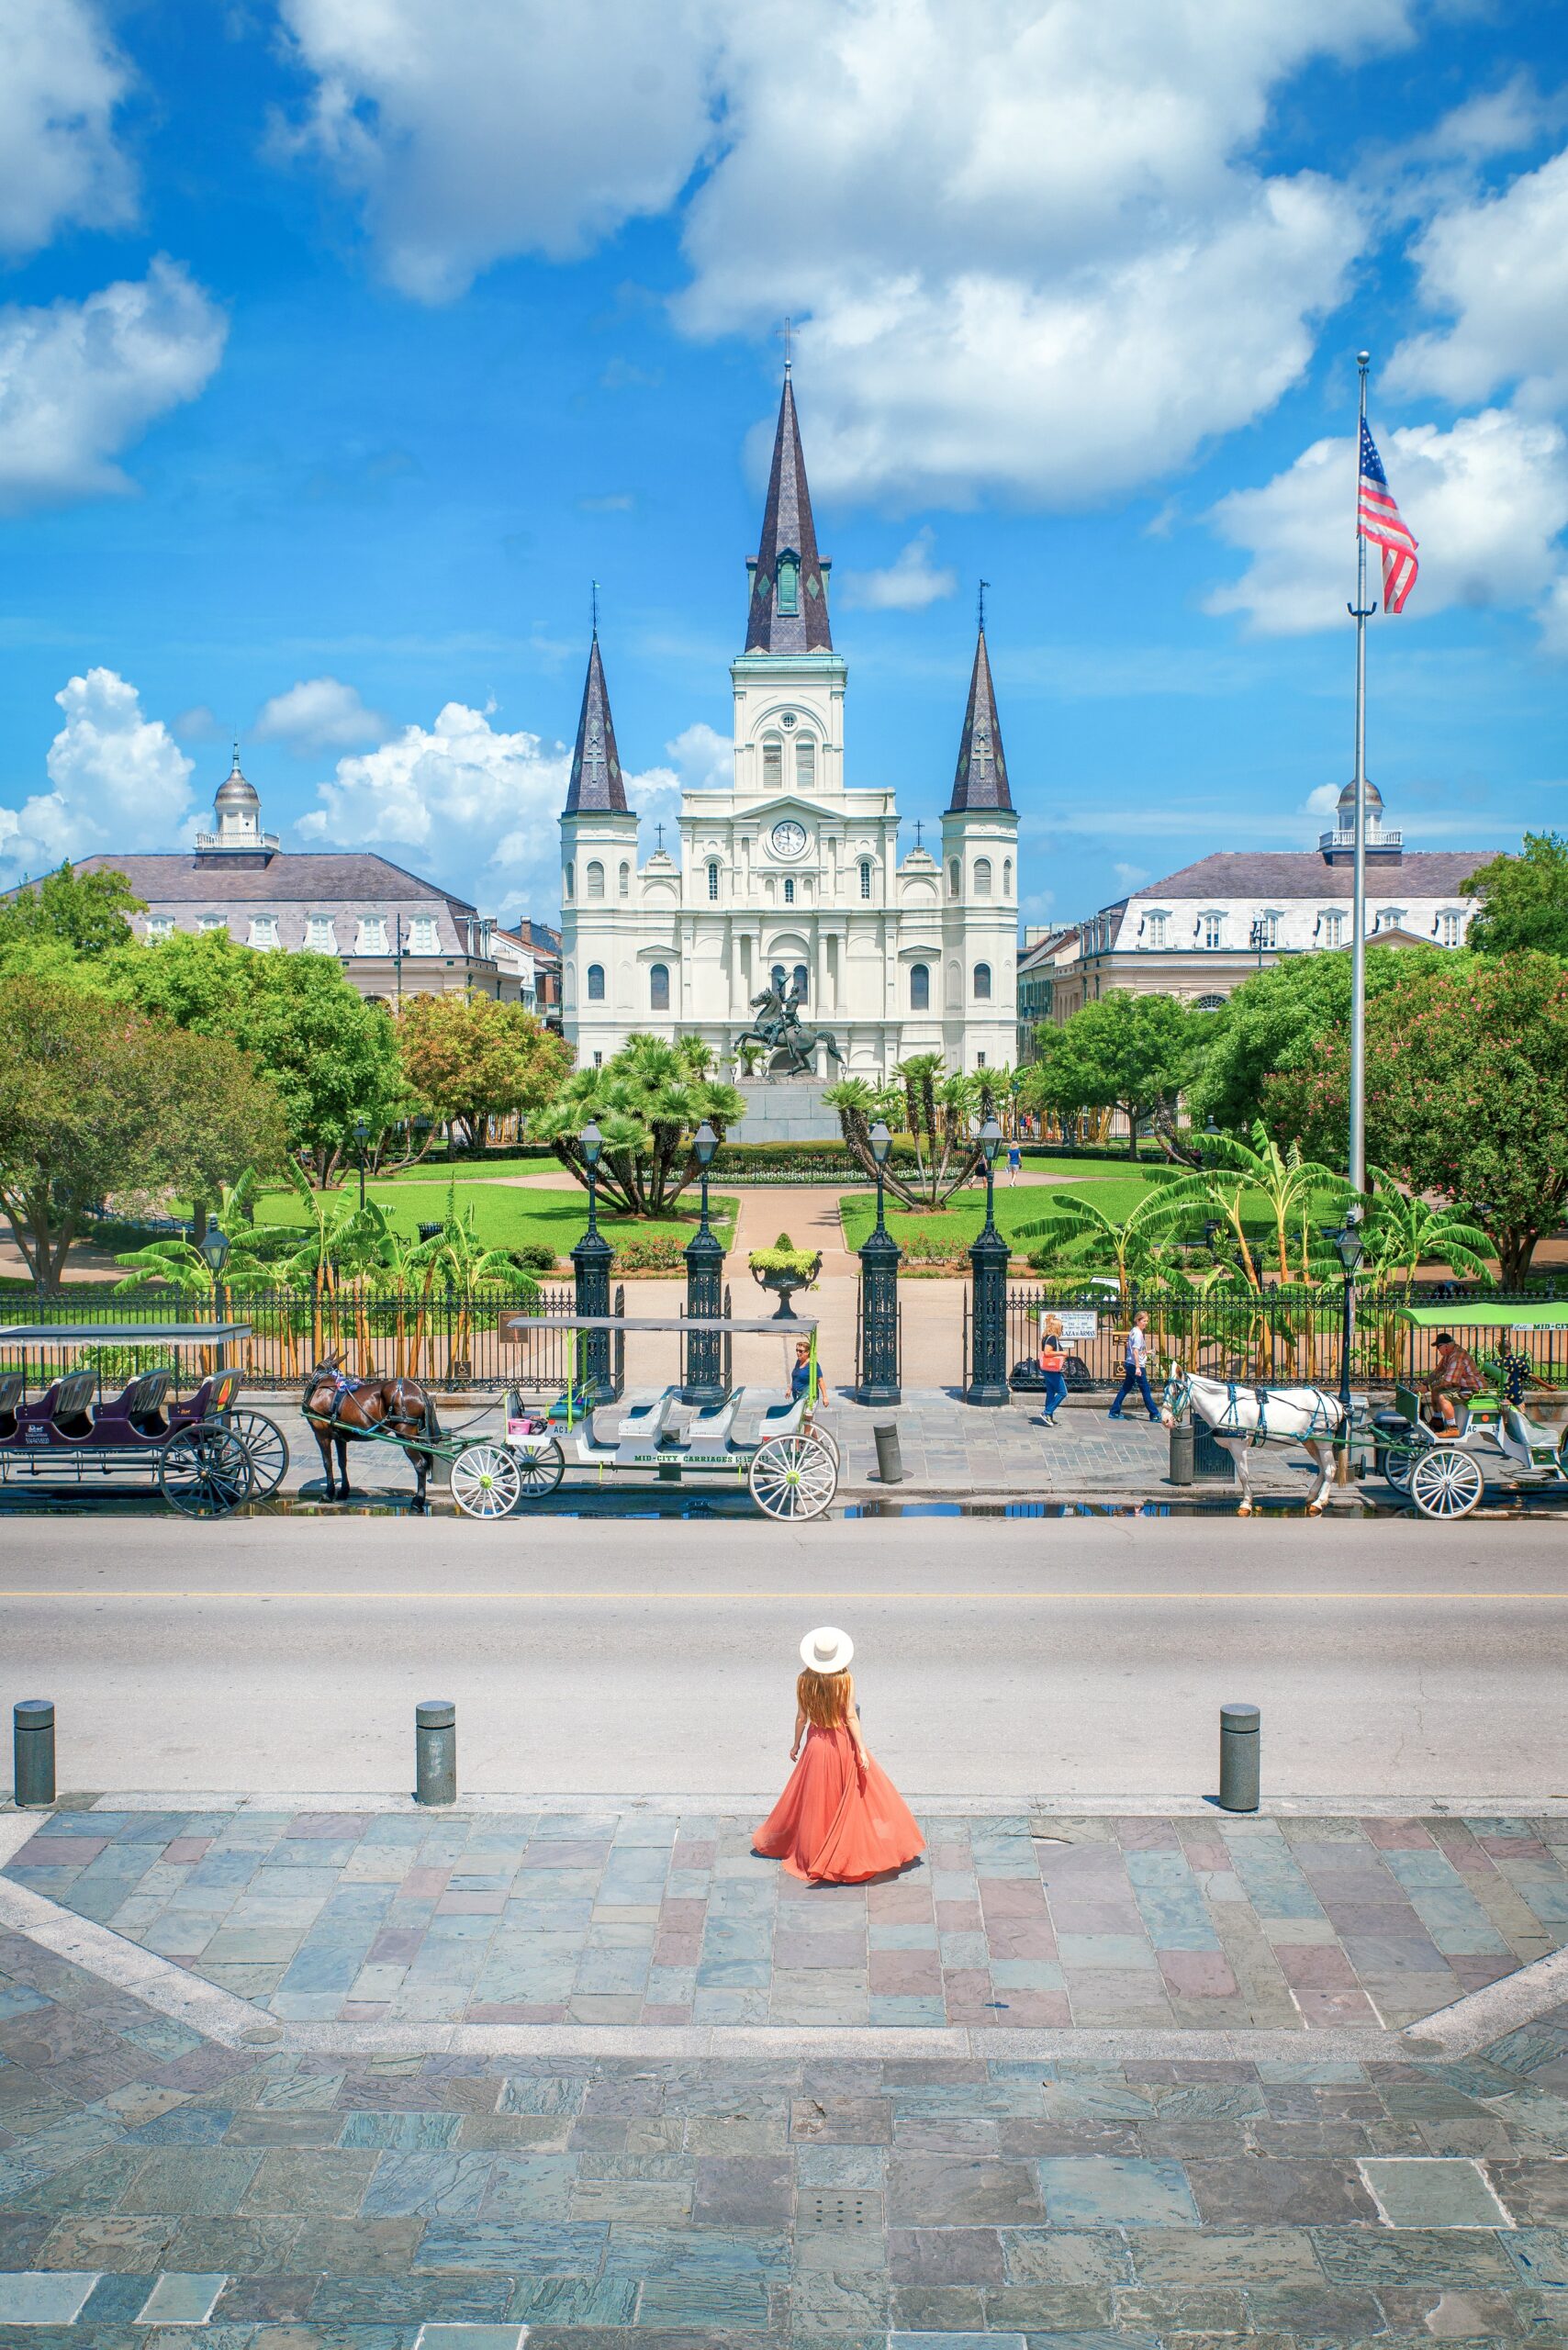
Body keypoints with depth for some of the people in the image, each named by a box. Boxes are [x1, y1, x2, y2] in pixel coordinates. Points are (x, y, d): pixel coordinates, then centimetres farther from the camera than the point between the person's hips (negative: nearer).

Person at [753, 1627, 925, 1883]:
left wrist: (796, 1745, 12)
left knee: (816, 1800, 15)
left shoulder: (804, 1681, -10)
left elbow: (801, 1717, -2)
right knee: (853, 1797, 11)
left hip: (816, 1744, 2)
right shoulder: (845, 1680, -16)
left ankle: (812, 1852, 27)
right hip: (843, 1743, -2)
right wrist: (862, 1749, -9)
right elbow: (851, 1717, -14)